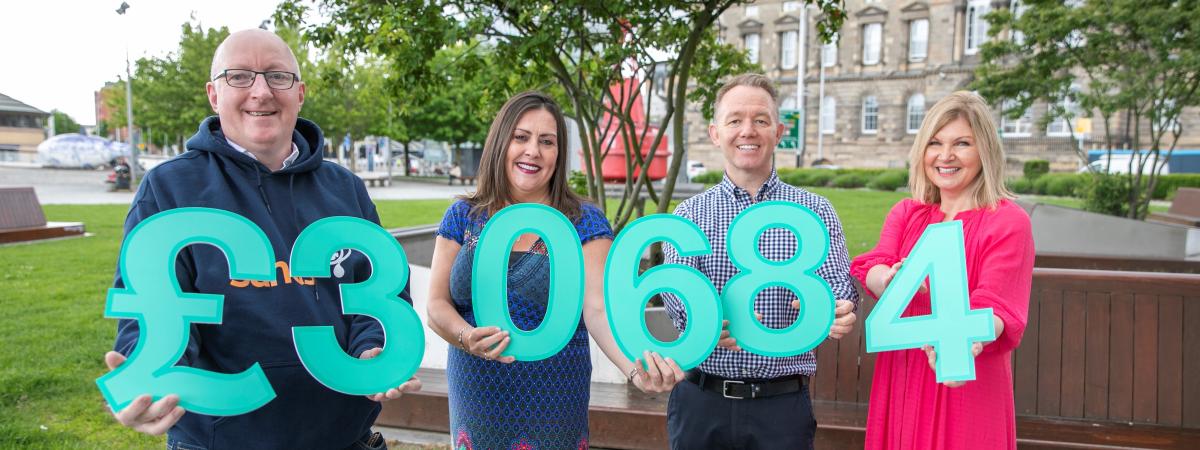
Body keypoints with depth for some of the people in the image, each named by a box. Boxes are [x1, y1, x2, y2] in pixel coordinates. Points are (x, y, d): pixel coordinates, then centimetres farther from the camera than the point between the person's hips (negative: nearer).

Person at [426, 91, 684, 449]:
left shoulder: (584, 222, -9)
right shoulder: (462, 217, -1)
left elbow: (598, 309, -20)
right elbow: (436, 306, -2)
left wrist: (635, 367, -39)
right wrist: (466, 337, -24)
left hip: (552, 403, -2)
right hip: (474, 397, 3)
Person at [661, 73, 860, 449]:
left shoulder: (815, 212, 3)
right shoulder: (689, 214, 3)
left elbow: (838, 283, -6)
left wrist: (838, 312, -30)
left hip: (783, 404, 0)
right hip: (701, 402, 0)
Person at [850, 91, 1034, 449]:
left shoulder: (1008, 222, -5)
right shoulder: (904, 213, 7)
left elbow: (992, 306, -14)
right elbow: (871, 270, -8)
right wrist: (891, 279, -31)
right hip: (900, 381, 4)